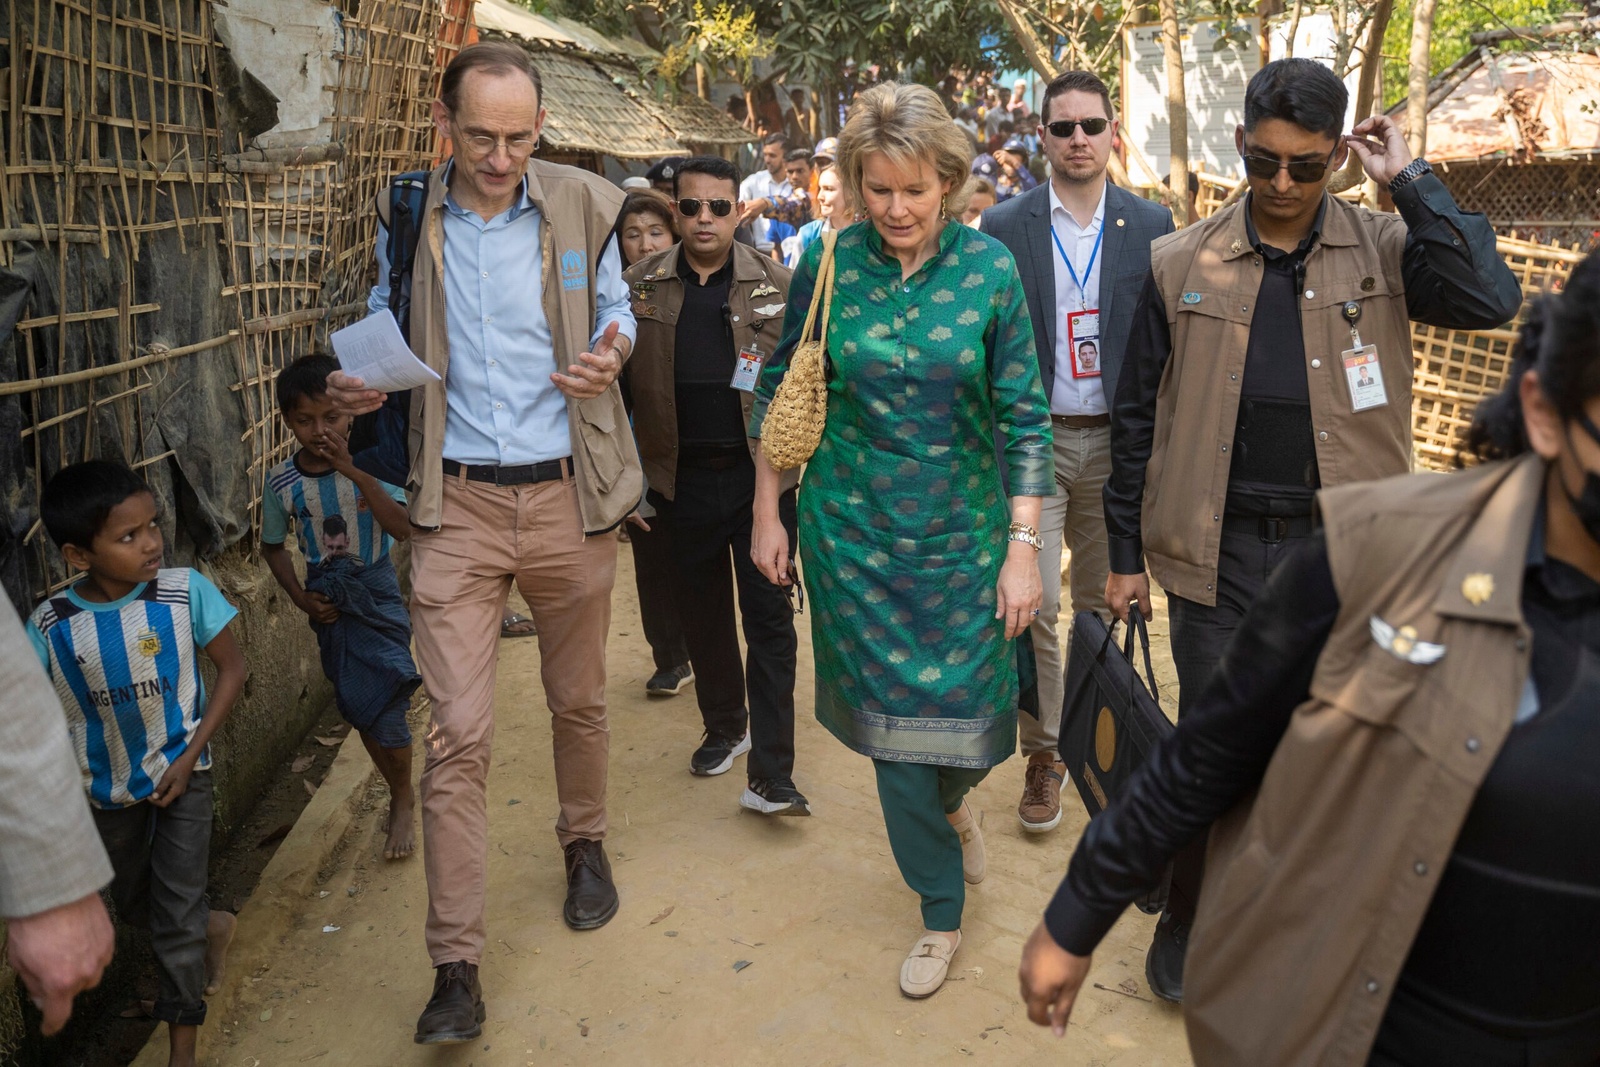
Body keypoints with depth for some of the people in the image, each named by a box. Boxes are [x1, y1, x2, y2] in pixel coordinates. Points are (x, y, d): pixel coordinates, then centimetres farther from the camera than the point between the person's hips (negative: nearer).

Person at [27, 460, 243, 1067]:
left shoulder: (183, 591, -20)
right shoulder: (50, 625, -16)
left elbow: (232, 665, -12)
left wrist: (190, 754, -15)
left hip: (180, 773, -3)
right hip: (106, 785, 3)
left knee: (176, 907, -1)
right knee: (130, 900, 22)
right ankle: (210, 930, 53)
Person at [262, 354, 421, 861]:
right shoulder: (281, 483, -5)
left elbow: (403, 528, -26)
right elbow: (273, 547, 10)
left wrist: (352, 470, -31)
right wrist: (301, 598, -3)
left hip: (376, 593, -3)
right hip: (328, 603, 3)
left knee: (385, 702, -8)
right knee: (357, 707, 11)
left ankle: (402, 803, 15)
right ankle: (400, 791, 32)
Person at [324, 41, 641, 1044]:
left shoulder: (583, 205, -1)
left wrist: (610, 355, -12)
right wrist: (362, 380, -9)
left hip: (566, 495, 1)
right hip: (458, 505, 0)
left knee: (579, 699, 16)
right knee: (459, 732, -4)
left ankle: (585, 842, 45)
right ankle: (457, 968, 5)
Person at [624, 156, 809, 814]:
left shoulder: (776, 285, 2)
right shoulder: (640, 286, 5)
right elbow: (617, 377, 8)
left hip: (760, 472, -2)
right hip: (683, 476, 2)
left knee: (769, 617, -2)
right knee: (703, 612, 15)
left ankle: (770, 773, 1)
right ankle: (724, 728, 36)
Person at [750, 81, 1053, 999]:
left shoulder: (990, 268, -8)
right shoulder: (827, 262, -5)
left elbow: (1024, 415, -5)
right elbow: (779, 390, 5)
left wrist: (1023, 546, -10)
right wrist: (769, 514, 4)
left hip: (964, 528, 0)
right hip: (853, 528, 1)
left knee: (962, 701, 7)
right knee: (890, 710, 7)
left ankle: (951, 797, 47)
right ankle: (943, 906, 28)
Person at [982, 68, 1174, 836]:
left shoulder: (1152, 225, 4)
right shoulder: (1003, 227, -1)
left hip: (1116, 441, 2)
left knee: (1102, 603, 13)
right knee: (1034, 604, -6)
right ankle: (1042, 755, 11)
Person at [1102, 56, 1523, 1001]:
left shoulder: (1385, 252, 0)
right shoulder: (1183, 265, 0)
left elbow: (1491, 299, -20)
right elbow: (1139, 416, 3)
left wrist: (1411, 180, -14)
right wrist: (1125, 553, 4)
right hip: (1220, 550, 0)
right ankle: (1189, 923, 29)